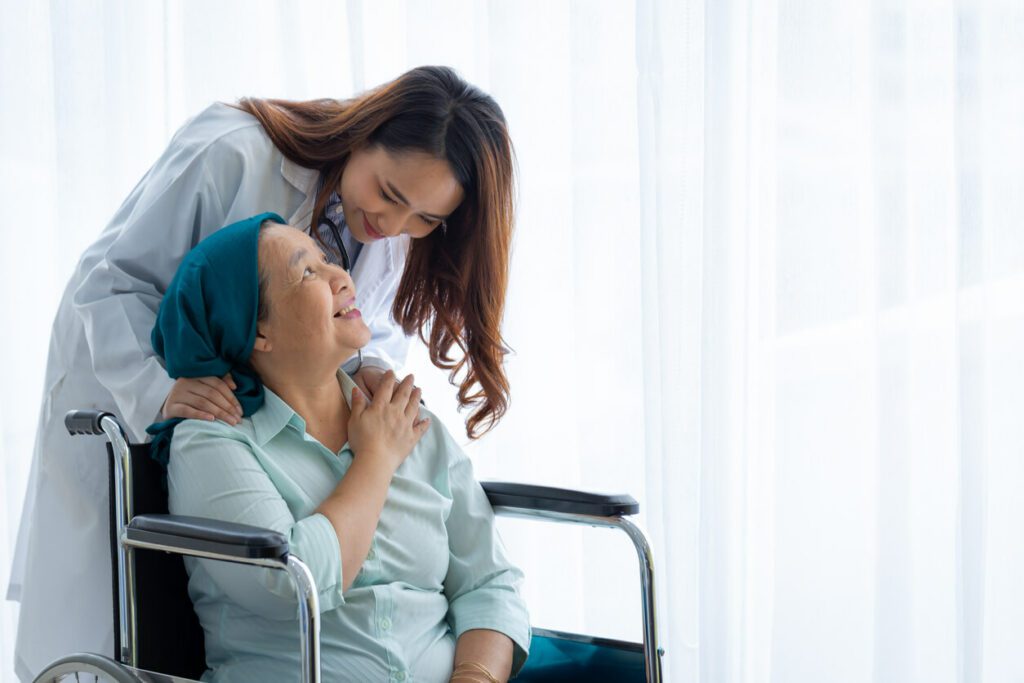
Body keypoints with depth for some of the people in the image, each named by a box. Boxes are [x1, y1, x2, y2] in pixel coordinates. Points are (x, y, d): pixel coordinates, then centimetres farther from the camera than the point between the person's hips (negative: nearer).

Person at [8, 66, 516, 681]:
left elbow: (383, 323, 0)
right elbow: (111, 284, -27)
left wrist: (373, 367, -25)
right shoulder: (234, 153, -30)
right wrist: (161, 390, -43)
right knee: (96, 628, 0)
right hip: (124, 391, -4)